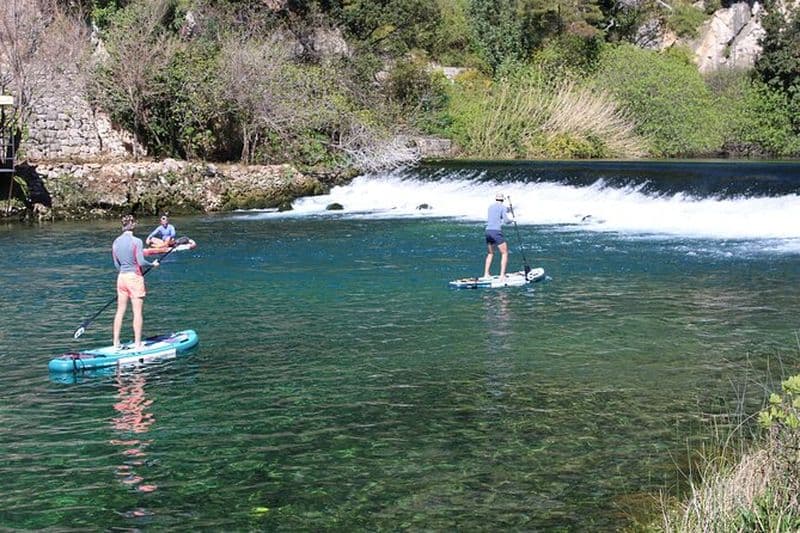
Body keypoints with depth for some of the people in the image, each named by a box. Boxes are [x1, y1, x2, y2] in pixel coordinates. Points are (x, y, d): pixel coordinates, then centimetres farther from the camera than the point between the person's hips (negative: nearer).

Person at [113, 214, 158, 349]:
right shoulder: (136, 241, -14)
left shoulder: (116, 242, 5)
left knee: (120, 311, 11)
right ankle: (138, 343, 4)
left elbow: (116, 264, 10)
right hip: (135, 278, -6)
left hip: (121, 277, 6)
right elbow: (141, 261, -18)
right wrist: (152, 264, 0)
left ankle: (116, 343, 15)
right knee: (137, 312, 1)